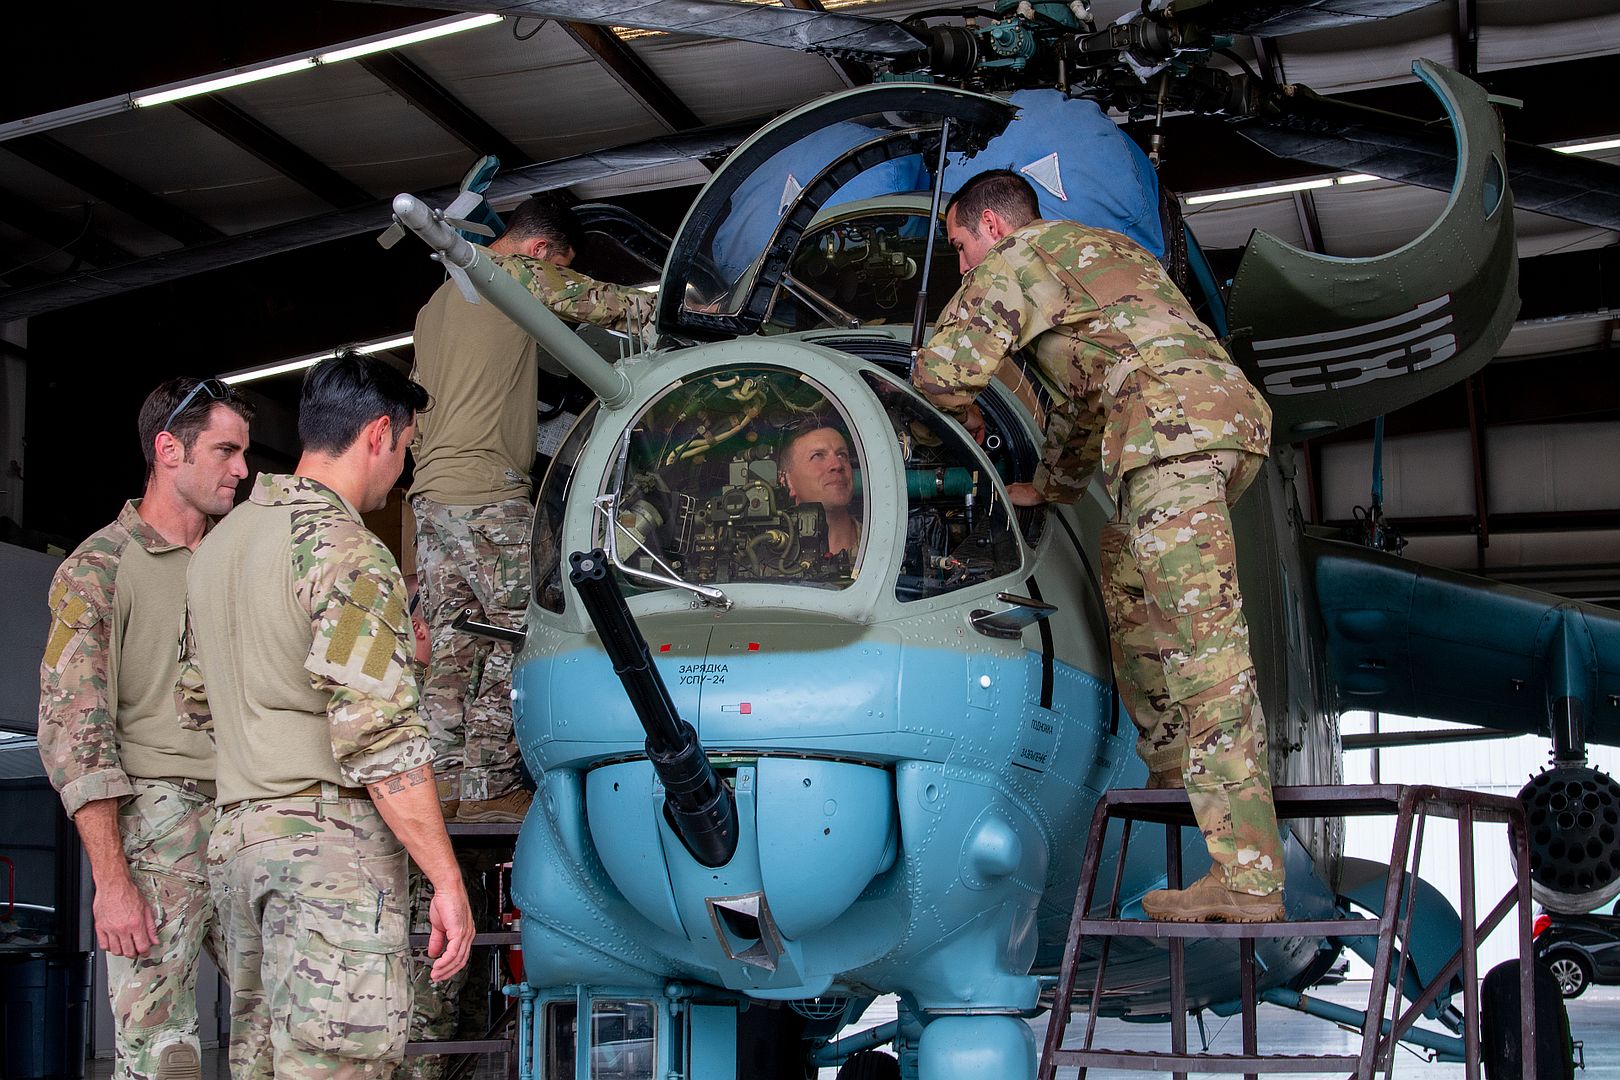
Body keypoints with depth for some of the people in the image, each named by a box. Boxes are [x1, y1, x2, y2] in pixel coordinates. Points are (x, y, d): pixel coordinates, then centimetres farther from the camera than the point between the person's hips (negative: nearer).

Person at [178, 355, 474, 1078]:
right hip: (331, 836, -9)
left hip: (235, 836, 9)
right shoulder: (345, 551, -11)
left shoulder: (218, 542, 17)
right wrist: (447, 881, -16)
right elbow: (378, 735, -18)